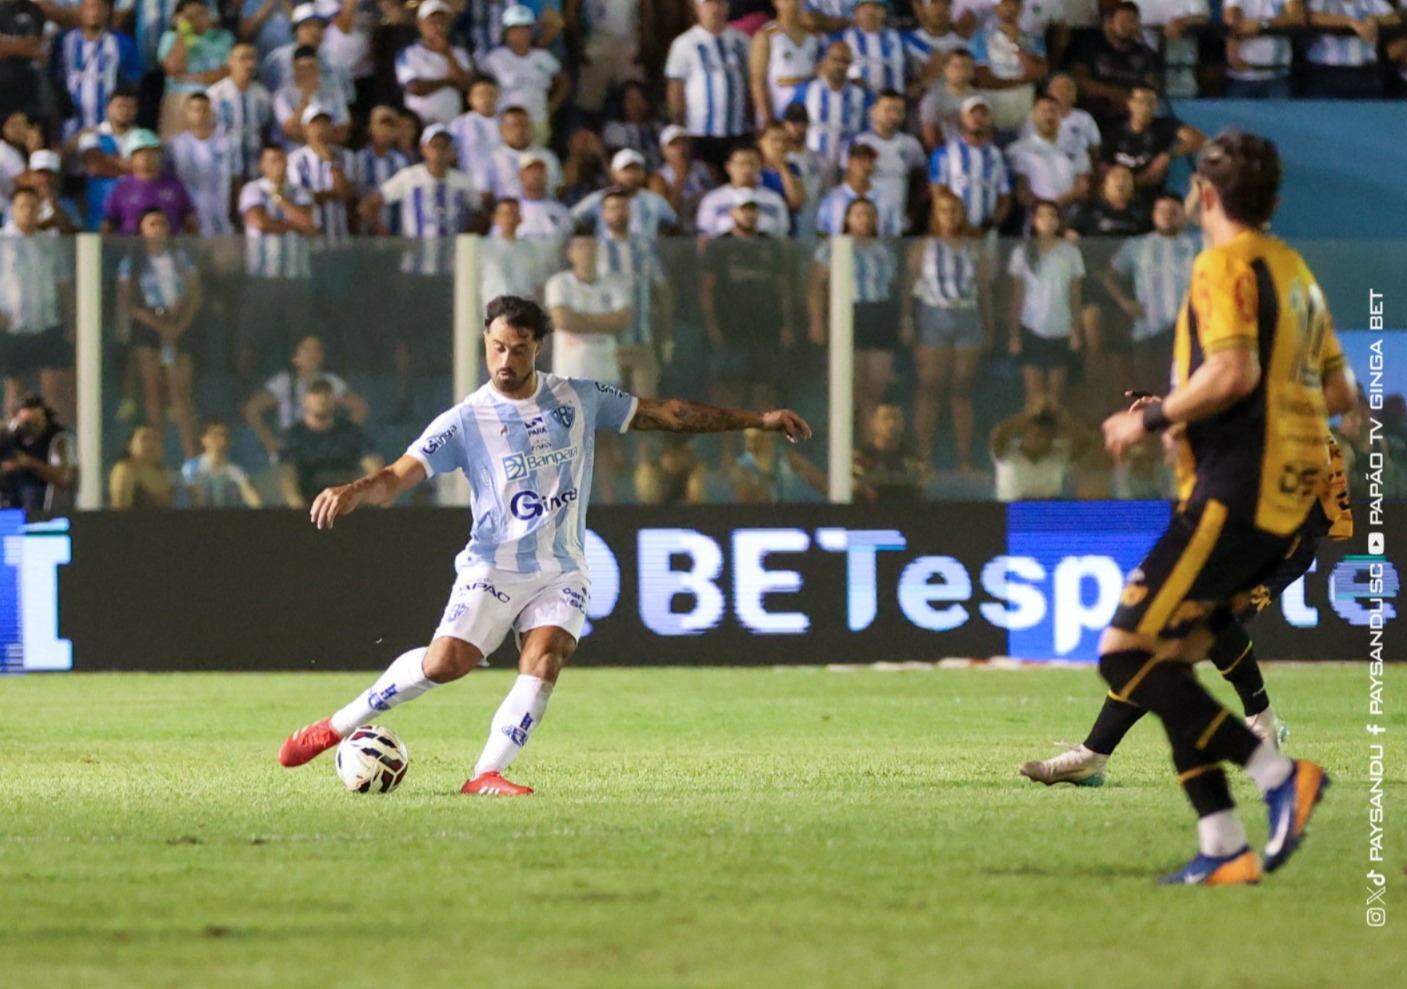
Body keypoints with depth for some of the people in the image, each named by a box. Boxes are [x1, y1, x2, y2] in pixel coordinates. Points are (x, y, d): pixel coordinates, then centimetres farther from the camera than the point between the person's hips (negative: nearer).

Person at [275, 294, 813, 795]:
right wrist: (351, 492, -34)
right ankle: (338, 726, 0)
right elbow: (398, 477, -11)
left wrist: (758, 419, 11)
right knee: (446, 661, -16)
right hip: (494, 564, -3)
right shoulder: (466, 420, -5)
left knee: (545, 659, -21)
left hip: (562, 568, 3)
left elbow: (664, 413, 10)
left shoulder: (578, 400, 4)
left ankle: (487, 773, -20)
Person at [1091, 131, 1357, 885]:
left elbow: (1233, 371, -22)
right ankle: (1224, 849, 5)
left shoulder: (1226, 264, -9)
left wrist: (1151, 418, -11)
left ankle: (1277, 773, -17)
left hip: (1233, 495, -9)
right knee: (1170, 661, 11)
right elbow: (1339, 391, 20)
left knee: (1125, 654, -10)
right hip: (1287, 503, 9)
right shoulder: (1294, 271, 19)